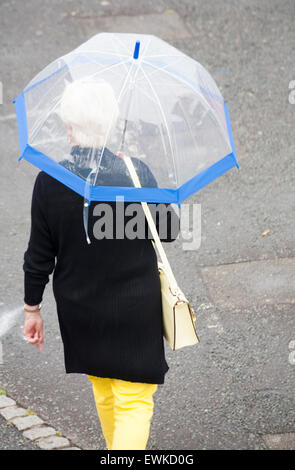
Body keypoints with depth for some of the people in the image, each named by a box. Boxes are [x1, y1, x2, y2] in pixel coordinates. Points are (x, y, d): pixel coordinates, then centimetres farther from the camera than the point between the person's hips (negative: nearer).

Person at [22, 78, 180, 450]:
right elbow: (169, 232, -5)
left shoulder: (48, 181, -13)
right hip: (135, 309, -3)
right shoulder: (137, 171, -17)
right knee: (134, 401, 5)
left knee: (103, 392, 25)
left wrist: (32, 308, 6)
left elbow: (39, 255, -6)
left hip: (79, 311, 3)